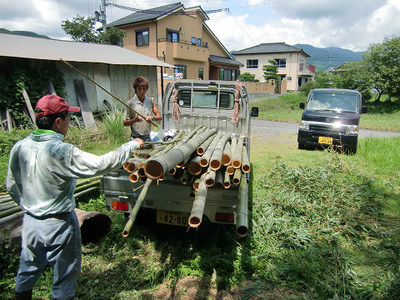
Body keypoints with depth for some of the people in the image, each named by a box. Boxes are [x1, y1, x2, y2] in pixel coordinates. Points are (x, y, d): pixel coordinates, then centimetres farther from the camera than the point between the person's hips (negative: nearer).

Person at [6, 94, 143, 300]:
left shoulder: (19, 147, -5)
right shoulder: (62, 152, -27)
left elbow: (11, 186, 6)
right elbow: (102, 164, -28)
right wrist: (132, 145, -16)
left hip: (30, 222, 7)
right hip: (58, 226, -6)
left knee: (28, 270, 29)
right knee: (64, 277, 16)